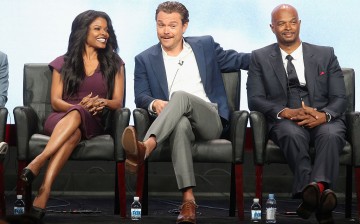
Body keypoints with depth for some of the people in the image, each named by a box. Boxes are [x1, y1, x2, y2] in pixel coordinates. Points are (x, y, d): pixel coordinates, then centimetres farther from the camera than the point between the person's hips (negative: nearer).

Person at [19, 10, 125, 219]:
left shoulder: (114, 64, 17)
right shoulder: (63, 63, 14)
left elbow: (117, 101, 9)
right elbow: (56, 101, 5)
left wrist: (102, 103, -15)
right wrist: (80, 105, -16)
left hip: (93, 123, 0)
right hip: (61, 119, 0)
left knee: (76, 116, -39)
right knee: (72, 133, -40)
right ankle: (44, 192, -53)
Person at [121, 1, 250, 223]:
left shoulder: (205, 45, 17)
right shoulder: (145, 59, 14)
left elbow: (236, 60, 20)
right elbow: (141, 96, 5)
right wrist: (154, 103, -19)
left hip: (209, 120, 0)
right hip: (175, 123, 0)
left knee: (180, 95, -32)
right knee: (181, 124, -39)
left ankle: (146, 148, -56)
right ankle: (188, 199, -51)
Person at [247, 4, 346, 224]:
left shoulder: (326, 55, 15)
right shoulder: (260, 58, 14)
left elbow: (340, 98, 9)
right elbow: (255, 99, 3)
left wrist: (324, 116, -15)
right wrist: (287, 112, -16)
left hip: (323, 120, 1)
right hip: (285, 121, -1)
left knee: (331, 135, -36)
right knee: (293, 134, -38)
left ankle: (315, 189, -57)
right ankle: (319, 195, -53)